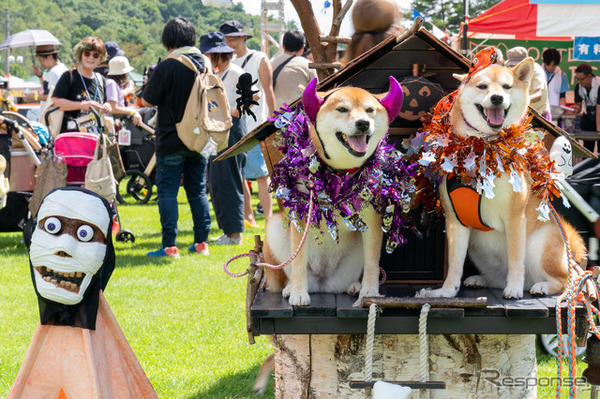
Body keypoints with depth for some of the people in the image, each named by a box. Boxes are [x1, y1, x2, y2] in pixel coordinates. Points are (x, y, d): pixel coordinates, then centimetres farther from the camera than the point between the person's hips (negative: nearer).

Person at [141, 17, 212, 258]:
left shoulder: (167, 68, -15)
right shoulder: (205, 63, 3)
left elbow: (147, 101, -9)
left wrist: (152, 83, 9)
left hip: (171, 139, -6)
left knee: (167, 191, 0)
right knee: (198, 190, 14)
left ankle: (169, 246, -5)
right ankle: (201, 242, 16)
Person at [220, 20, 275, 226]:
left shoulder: (259, 60, 1)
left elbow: (269, 92, -2)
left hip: (255, 127, -6)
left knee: (261, 173, -8)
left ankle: (268, 217, -7)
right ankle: (248, 217, 13)